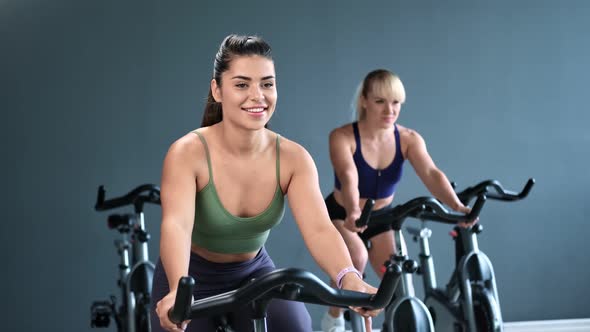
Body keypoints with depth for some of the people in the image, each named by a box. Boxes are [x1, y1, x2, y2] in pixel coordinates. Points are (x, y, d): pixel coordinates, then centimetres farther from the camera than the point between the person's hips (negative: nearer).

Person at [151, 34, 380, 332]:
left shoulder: (292, 158, -16)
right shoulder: (188, 153, -25)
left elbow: (319, 229, -29)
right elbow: (176, 226, -40)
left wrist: (350, 280, -49)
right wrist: (179, 292, -59)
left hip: (253, 274, 2)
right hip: (193, 277, -2)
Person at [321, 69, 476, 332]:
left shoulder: (409, 139, -16)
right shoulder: (343, 137, -25)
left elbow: (431, 174, -31)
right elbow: (348, 178, -42)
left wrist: (457, 206, -50)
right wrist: (353, 212, -62)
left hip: (381, 219, 4)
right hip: (340, 216, -4)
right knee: (357, 257, -32)